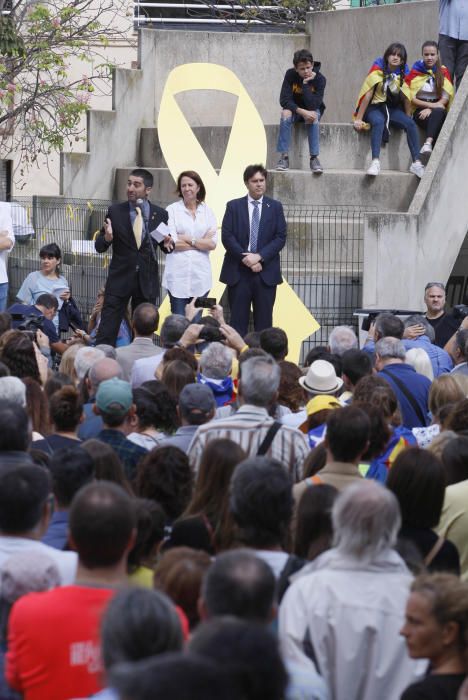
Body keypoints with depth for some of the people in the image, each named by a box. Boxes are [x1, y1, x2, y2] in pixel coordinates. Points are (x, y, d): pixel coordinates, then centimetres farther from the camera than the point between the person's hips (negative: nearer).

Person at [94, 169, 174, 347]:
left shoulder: (160, 214, 2)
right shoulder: (115, 211, -1)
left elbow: (164, 246, 12)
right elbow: (99, 246, 1)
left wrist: (168, 244, -11)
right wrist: (107, 238, -21)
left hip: (147, 280, 1)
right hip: (120, 278, -1)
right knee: (106, 332, -5)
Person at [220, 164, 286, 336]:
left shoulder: (275, 207, 8)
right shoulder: (234, 206, 6)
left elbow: (280, 238, 0)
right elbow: (227, 237, -3)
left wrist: (259, 256, -13)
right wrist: (245, 258, -13)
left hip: (266, 272, 1)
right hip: (238, 272, -1)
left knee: (264, 322, 2)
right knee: (238, 322, 0)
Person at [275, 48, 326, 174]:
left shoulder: (320, 79, -20)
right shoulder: (290, 75, -16)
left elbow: (312, 105, -27)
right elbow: (284, 100, -21)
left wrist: (306, 84, -33)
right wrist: (301, 111, -34)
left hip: (313, 110, -1)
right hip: (295, 108, 1)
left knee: (313, 116, -35)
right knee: (286, 114, -32)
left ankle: (314, 158, -34)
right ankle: (284, 156, -33)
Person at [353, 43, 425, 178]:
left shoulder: (403, 74, 1)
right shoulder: (378, 70, -10)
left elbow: (406, 98, 6)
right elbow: (368, 94, -12)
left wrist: (407, 119, -1)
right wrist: (358, 119, -14)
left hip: (393, 109, 4)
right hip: (374, 107, -4)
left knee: (411, 124, -23)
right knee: (379, 122, -37)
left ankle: (416, 163, -24)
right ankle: (375, 162, -47)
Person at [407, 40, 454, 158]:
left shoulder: (443, 71, 9)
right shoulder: (415, 72, 6)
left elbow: (446, 97, 2)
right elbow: (412, 98, -1)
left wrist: (430, 109, -15)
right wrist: (432, 105, -14)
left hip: (438, 111, 1)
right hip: (420, 111, -1)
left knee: (438, 112, -36)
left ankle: (428, 143, -52)